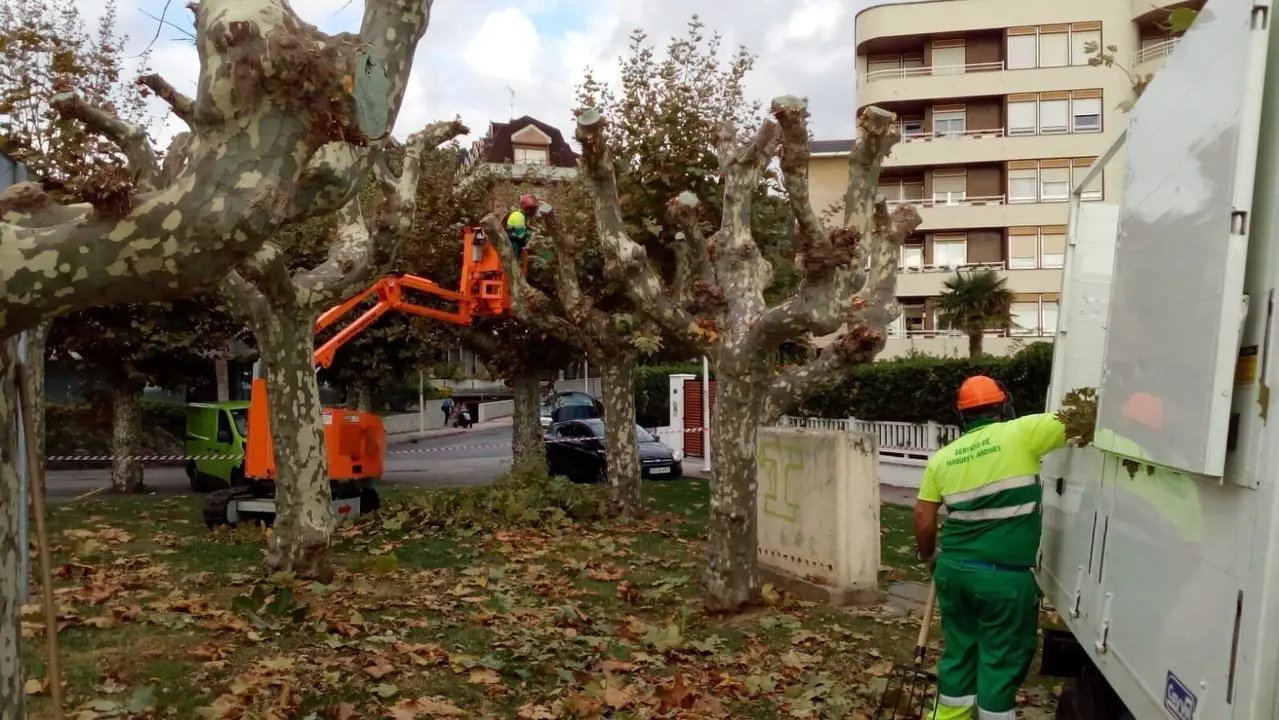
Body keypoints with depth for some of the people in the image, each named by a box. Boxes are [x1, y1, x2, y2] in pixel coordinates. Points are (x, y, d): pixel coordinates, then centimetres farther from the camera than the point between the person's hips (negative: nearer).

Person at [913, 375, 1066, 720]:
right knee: (1001, 659, 8)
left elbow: (923, 516, 7)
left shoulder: (943, 457, 6)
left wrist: (930, 556, 22)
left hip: (954, 569, 5)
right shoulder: (1020, 434, -8)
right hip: (1004, 575, -5)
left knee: (959, 651, 19)